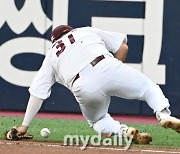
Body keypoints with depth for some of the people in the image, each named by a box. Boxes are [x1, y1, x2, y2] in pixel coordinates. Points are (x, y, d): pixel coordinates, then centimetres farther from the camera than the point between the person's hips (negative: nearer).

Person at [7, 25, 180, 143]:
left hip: (84, 88, 1)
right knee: (150, 89, 17)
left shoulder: (51, 55, 31)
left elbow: (37, 92, 27)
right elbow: (122, 47, 21)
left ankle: (122, 130, 1)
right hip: (107, 67, -1)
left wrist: (25, 125, 31)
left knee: (97, 119, 30)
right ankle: (164, 114, -13)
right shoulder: (87, 31, 31)